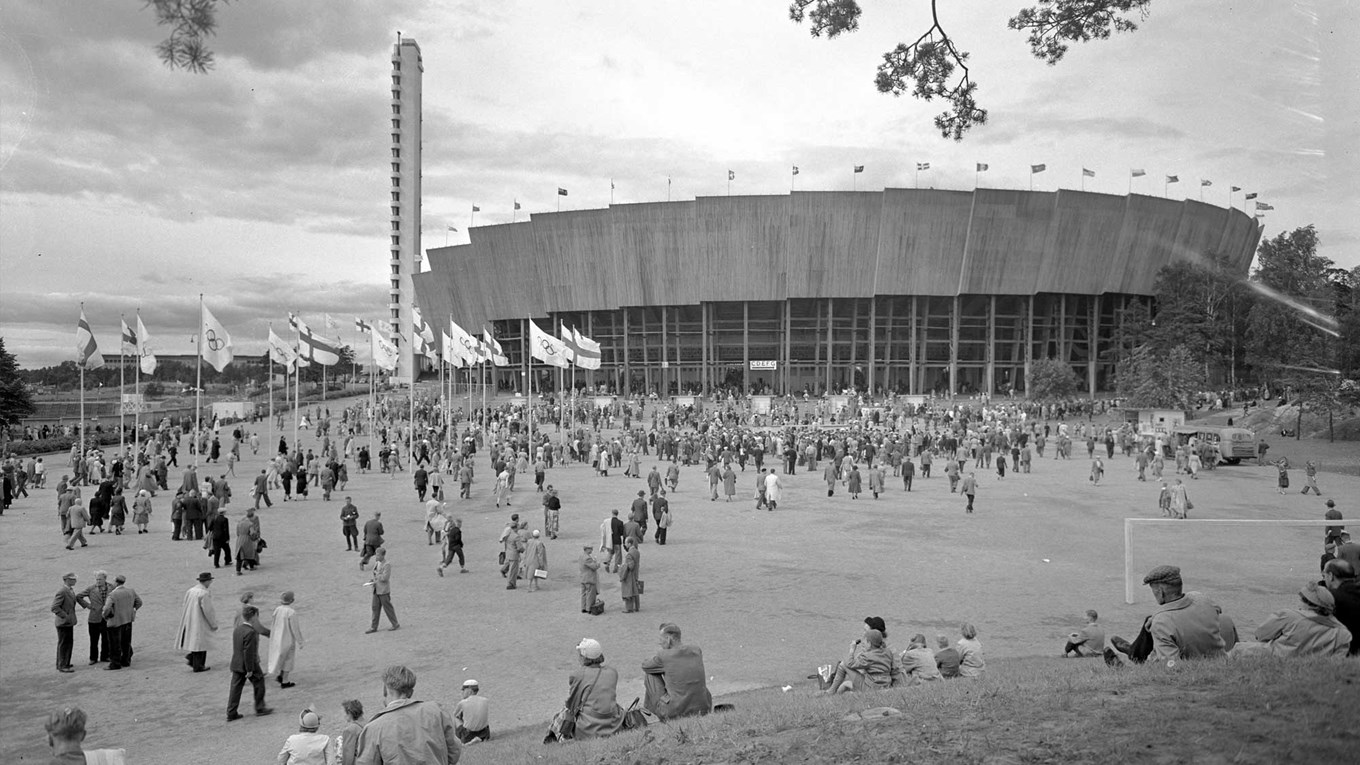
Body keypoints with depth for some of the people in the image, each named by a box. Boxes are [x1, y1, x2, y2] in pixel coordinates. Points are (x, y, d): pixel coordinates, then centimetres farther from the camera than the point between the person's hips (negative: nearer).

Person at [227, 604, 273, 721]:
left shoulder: (236, 629, 5)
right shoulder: (250, 632, -23)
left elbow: (236, 648, 14)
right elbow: (248, 652, -24)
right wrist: (250, 670, -18)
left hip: (236, 664, 8)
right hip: (250, 664, -8)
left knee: (236, 687, 10)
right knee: (259, 684, 11)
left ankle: (231, 713, 11)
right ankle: (260, 708, 21)